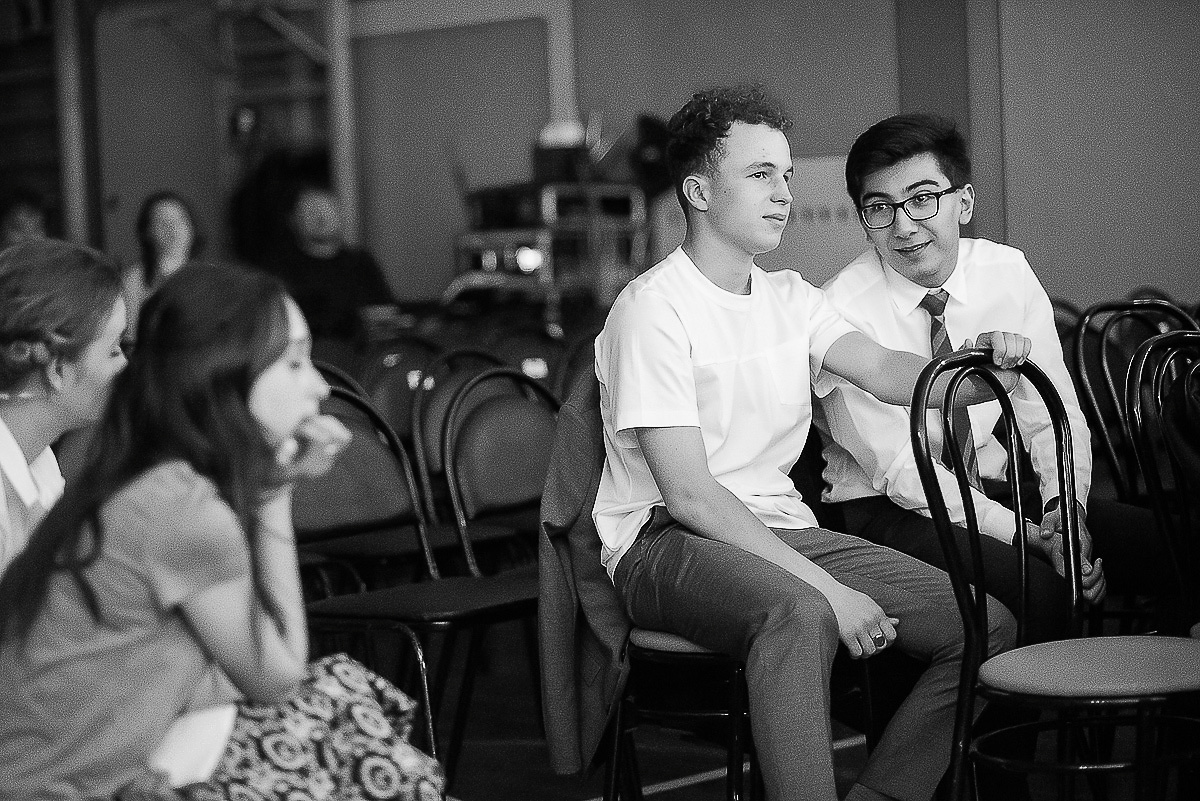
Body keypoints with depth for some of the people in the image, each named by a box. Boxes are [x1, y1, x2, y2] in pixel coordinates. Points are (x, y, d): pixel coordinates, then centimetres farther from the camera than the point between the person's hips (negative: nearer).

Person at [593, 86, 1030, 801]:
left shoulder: (790, 297, 13)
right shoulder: (654, 307, -11)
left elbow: (884, 371, -5)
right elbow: (688, 492, -19)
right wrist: (826, 588, -24)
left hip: (781, 529, 8)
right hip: (667, 541, -7)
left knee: (987, 626, -7)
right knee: (799, 613, -39)